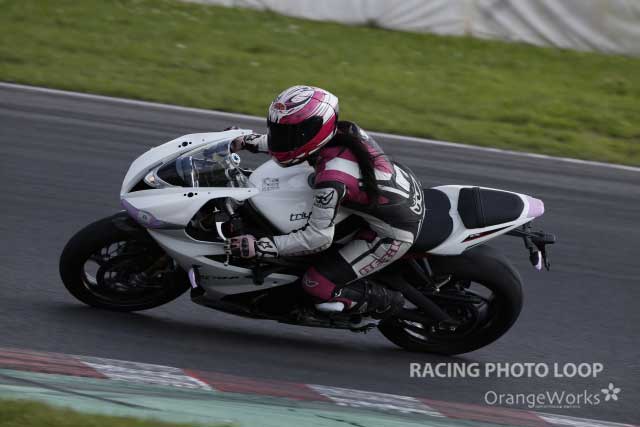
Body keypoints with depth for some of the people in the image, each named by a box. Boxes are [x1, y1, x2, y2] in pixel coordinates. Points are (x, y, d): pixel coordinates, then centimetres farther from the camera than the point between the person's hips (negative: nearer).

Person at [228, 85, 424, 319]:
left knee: (318, 285, -6)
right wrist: (248, 141, 10)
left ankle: (387, 302, 10)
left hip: (395, 233, -9)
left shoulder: (332, 178, -32)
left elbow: (318, 237, -26)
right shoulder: (344, 130, -9)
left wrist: (258, 247, -25)